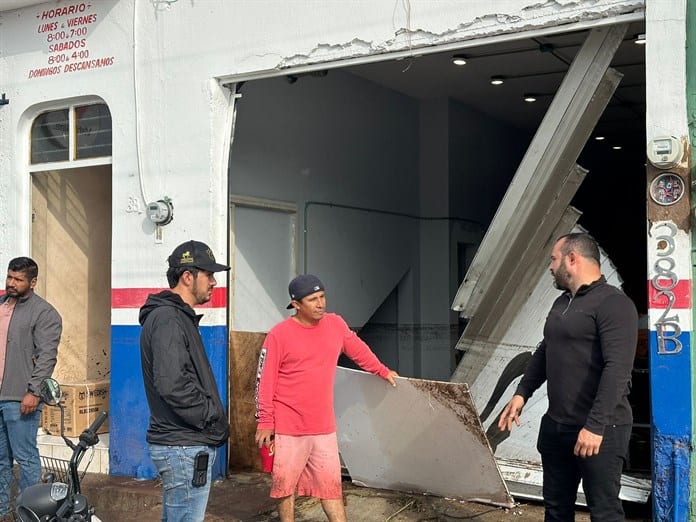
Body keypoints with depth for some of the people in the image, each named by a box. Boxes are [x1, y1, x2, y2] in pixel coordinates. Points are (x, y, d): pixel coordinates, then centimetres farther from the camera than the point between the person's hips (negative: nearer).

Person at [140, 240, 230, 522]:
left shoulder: (179, 317, 17)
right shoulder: (167, 319, -16)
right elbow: (172, 385, -26)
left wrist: (214, 417, 10)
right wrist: (214, 419, -16)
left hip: (183, 444, 11)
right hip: (185, 448, -11)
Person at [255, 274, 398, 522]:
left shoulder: (336, 324, 2)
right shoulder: (279, 334, -12)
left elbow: (358, 349, 20)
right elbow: (265, 381, -9)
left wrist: (382, 371, 30)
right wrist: (265, 422, -9)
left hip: (324, 428, 4)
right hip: (288, 429, -4)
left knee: (331, 484, 8)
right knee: (285, 484, 8)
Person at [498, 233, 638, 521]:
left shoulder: (613, 303, -14)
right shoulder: (561, 303, 15)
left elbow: (617, 369, -22)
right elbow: (544, 352, 24)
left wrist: (595, 425, -26)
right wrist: (521, 393, 13)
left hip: (599, 429, -8)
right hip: (556, 425, 9)